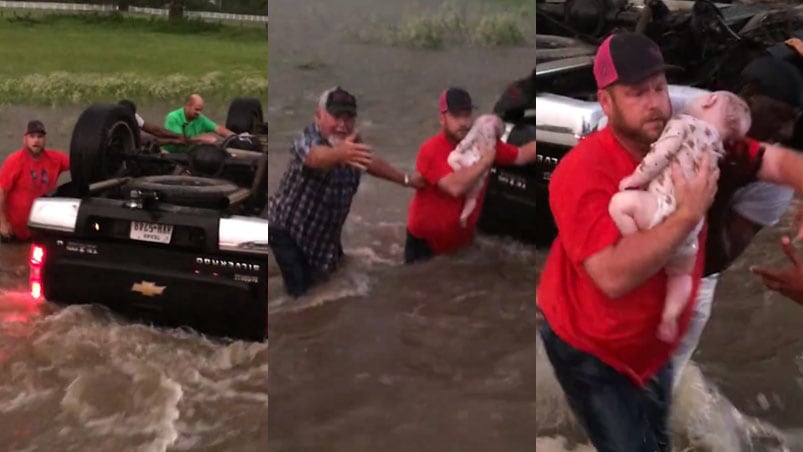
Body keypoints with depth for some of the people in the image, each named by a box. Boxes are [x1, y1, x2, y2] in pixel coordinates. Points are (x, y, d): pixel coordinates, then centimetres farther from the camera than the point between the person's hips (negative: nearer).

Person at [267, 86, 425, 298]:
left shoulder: (352, 143, -10)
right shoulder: (309, 140, -32)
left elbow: (371, 162, 12)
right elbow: (317, 157, -57)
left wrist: (405, 179, 20)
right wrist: (340, 154, -79)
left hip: (325, 229, 8)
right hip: (286, 229, -7)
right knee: (302, 292, -9)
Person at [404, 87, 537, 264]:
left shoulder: (483, 143, -5)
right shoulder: (432, 150, -25)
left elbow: (520, 156, 5)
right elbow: (455, 186, -38)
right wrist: (485, 161, -29)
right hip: (426, 243, -5)